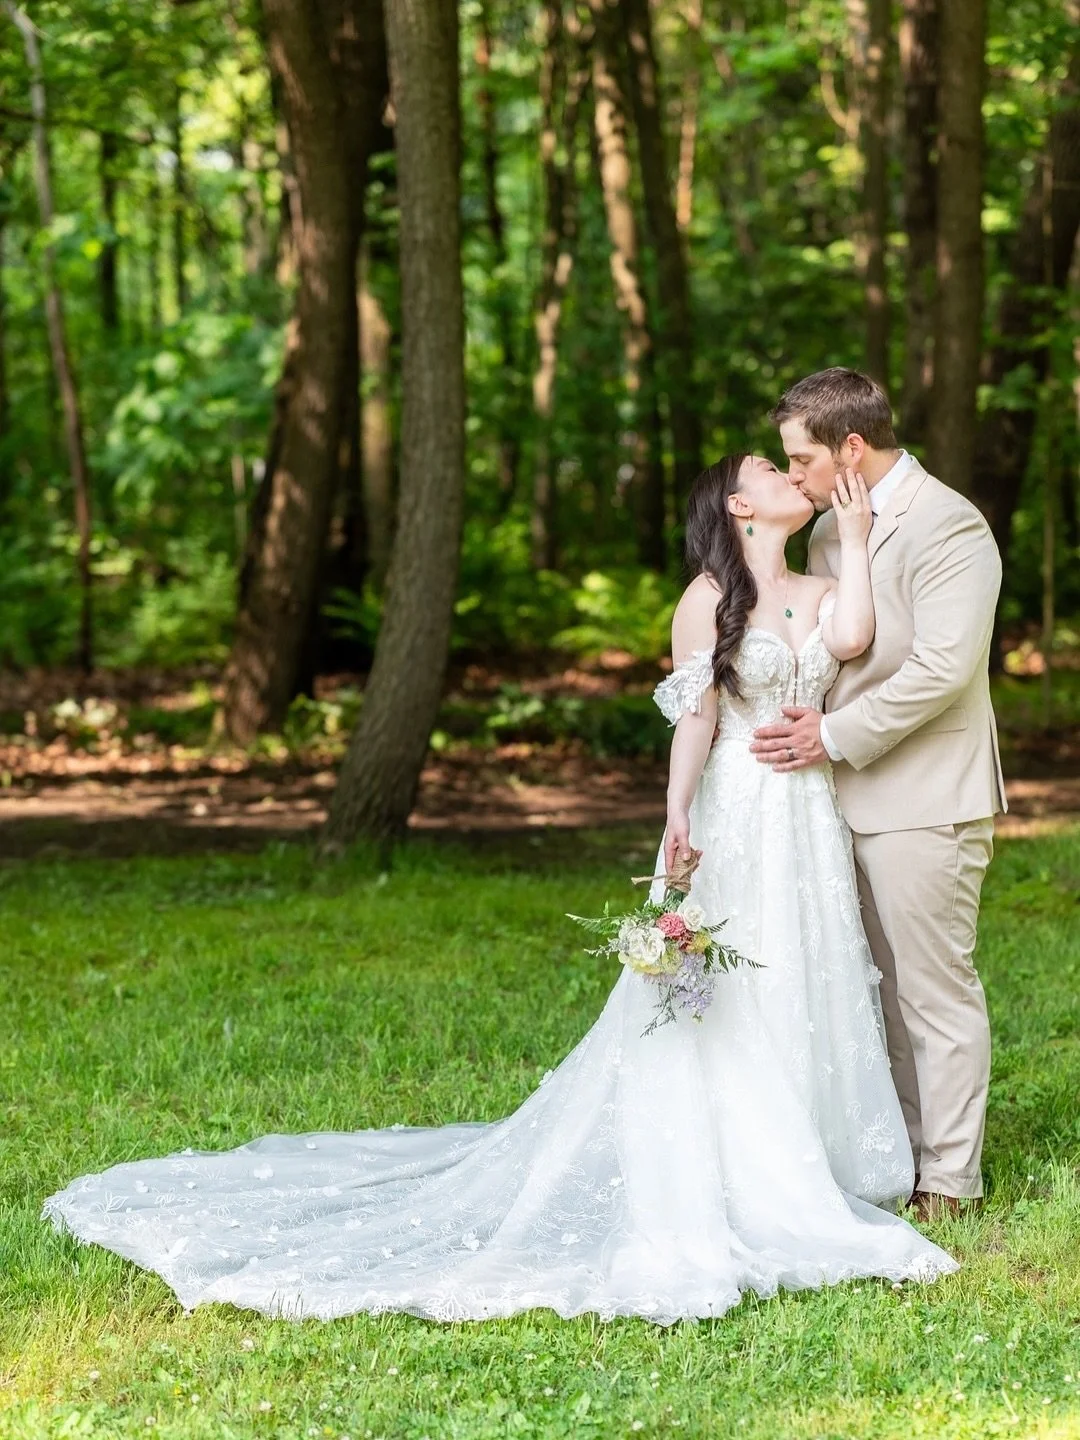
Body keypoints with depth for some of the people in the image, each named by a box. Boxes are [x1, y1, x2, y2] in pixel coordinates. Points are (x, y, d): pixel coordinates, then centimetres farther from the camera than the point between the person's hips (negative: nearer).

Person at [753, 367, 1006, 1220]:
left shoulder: (947, 527, -14)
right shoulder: (829, 530, 14)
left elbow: (943, 667, -21)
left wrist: (835, 735, -17)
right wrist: (802, 720, 4)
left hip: (925, 799, -9)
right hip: (852, 796, 9)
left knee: (935, 988, -2)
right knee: (885, 987, 14)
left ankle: (950, 1181, 5)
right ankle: (904, 1151, 23)